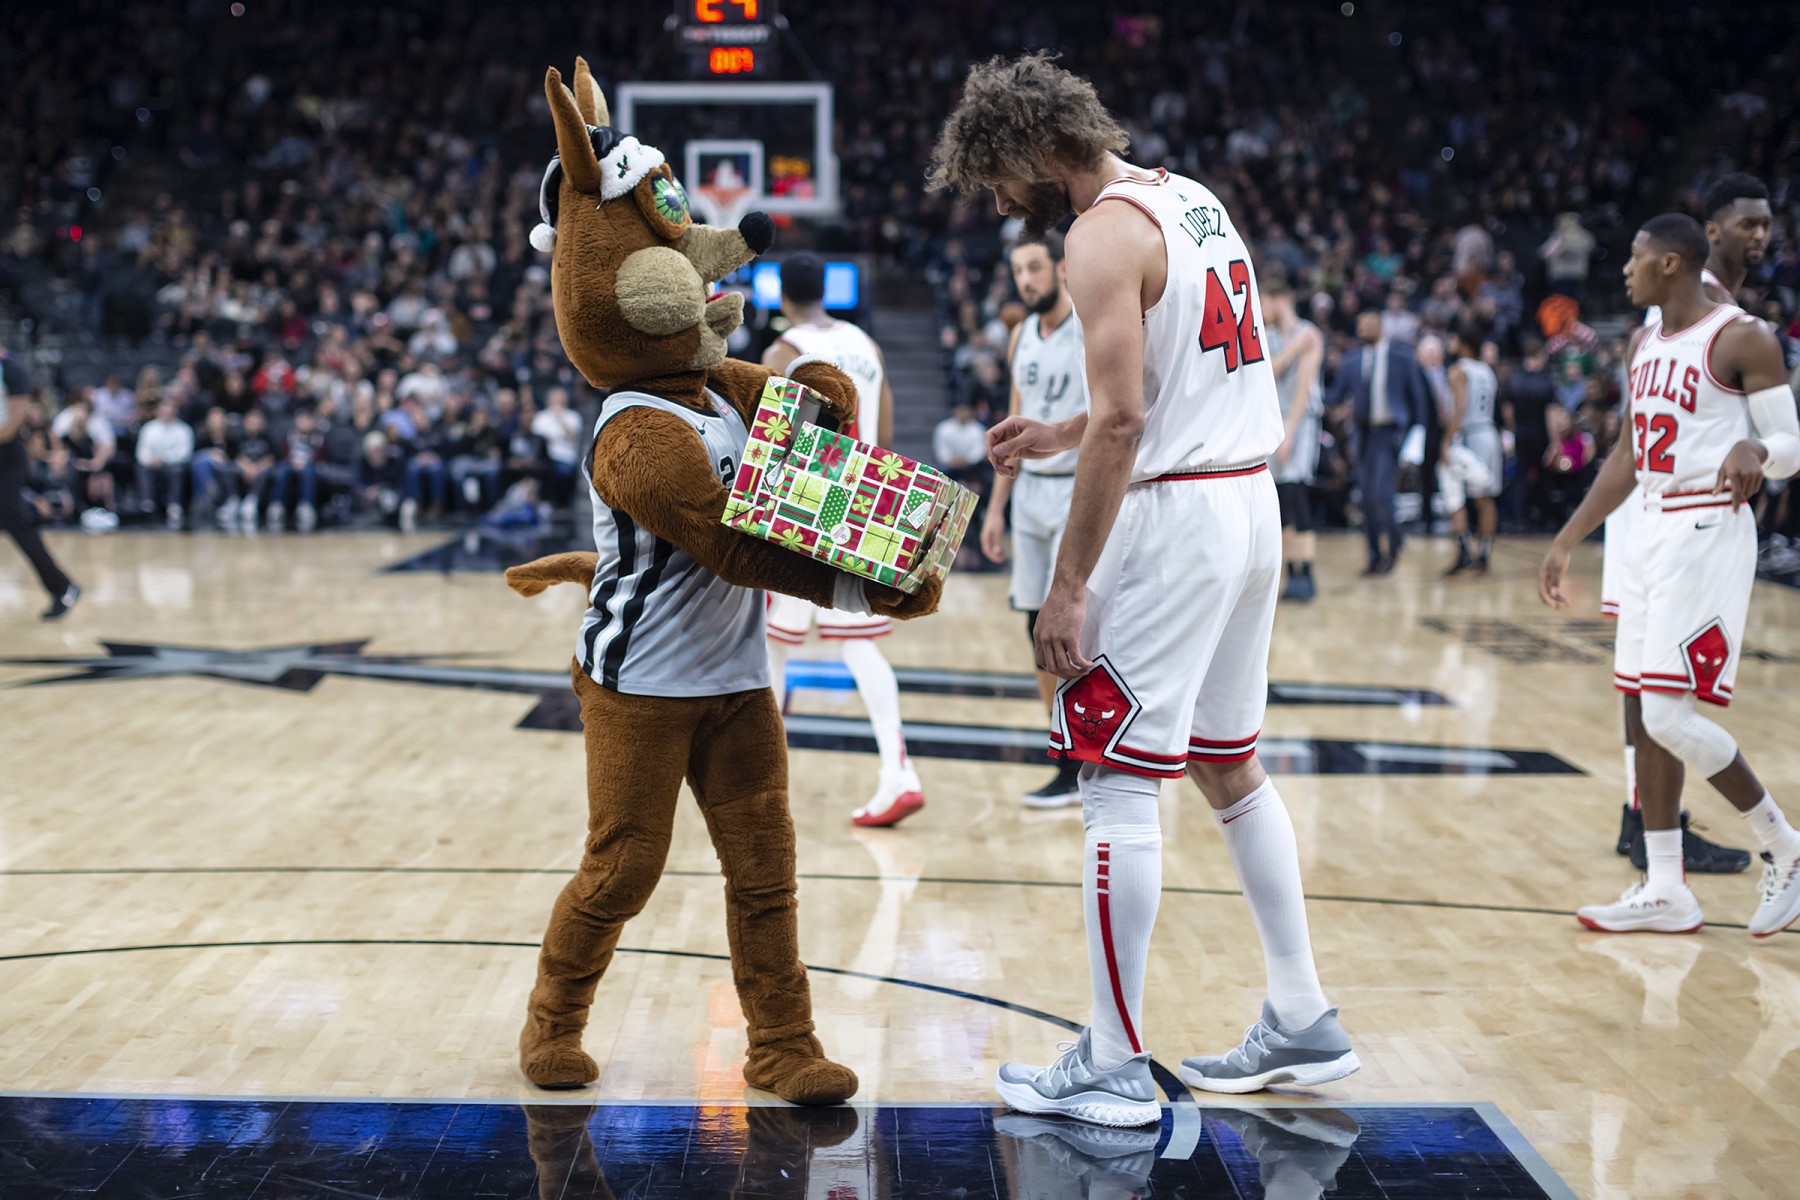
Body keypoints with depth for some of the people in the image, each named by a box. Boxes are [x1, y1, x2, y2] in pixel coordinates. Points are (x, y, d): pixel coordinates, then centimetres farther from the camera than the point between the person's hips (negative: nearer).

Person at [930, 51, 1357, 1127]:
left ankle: (1115, 1067, 3)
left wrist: (1069, 586, -18)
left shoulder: (1104, 235, -14)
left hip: (1176, 515, -9)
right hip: (1254, 502, 10)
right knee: (1229, 765, 18)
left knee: (1118, 783, -3)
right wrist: (1061, 435, 23)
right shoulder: (1194, 201, 15)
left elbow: (1122, 419, -21)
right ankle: (1304, 1025, 25)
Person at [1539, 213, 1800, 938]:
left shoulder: (1742, 338, -10)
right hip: (1652, 528, 9)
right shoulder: (1644, 343, 14)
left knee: (1670, 715, -13)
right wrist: (1566, 542, 20)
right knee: (1643, 715, 8)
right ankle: (1665, 891, 15)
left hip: (1709, 532, -9)